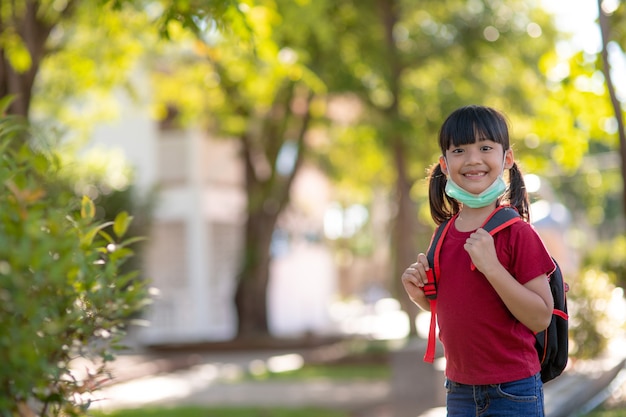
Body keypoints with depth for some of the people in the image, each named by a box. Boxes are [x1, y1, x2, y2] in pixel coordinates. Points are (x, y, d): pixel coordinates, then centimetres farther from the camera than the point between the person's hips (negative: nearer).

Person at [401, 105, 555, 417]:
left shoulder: (516, 232, -12)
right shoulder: (444, 234, 4)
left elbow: (541, 318, -16)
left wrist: (491, 267, -24)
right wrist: (419, 294, -2)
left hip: (512, 392, -5)